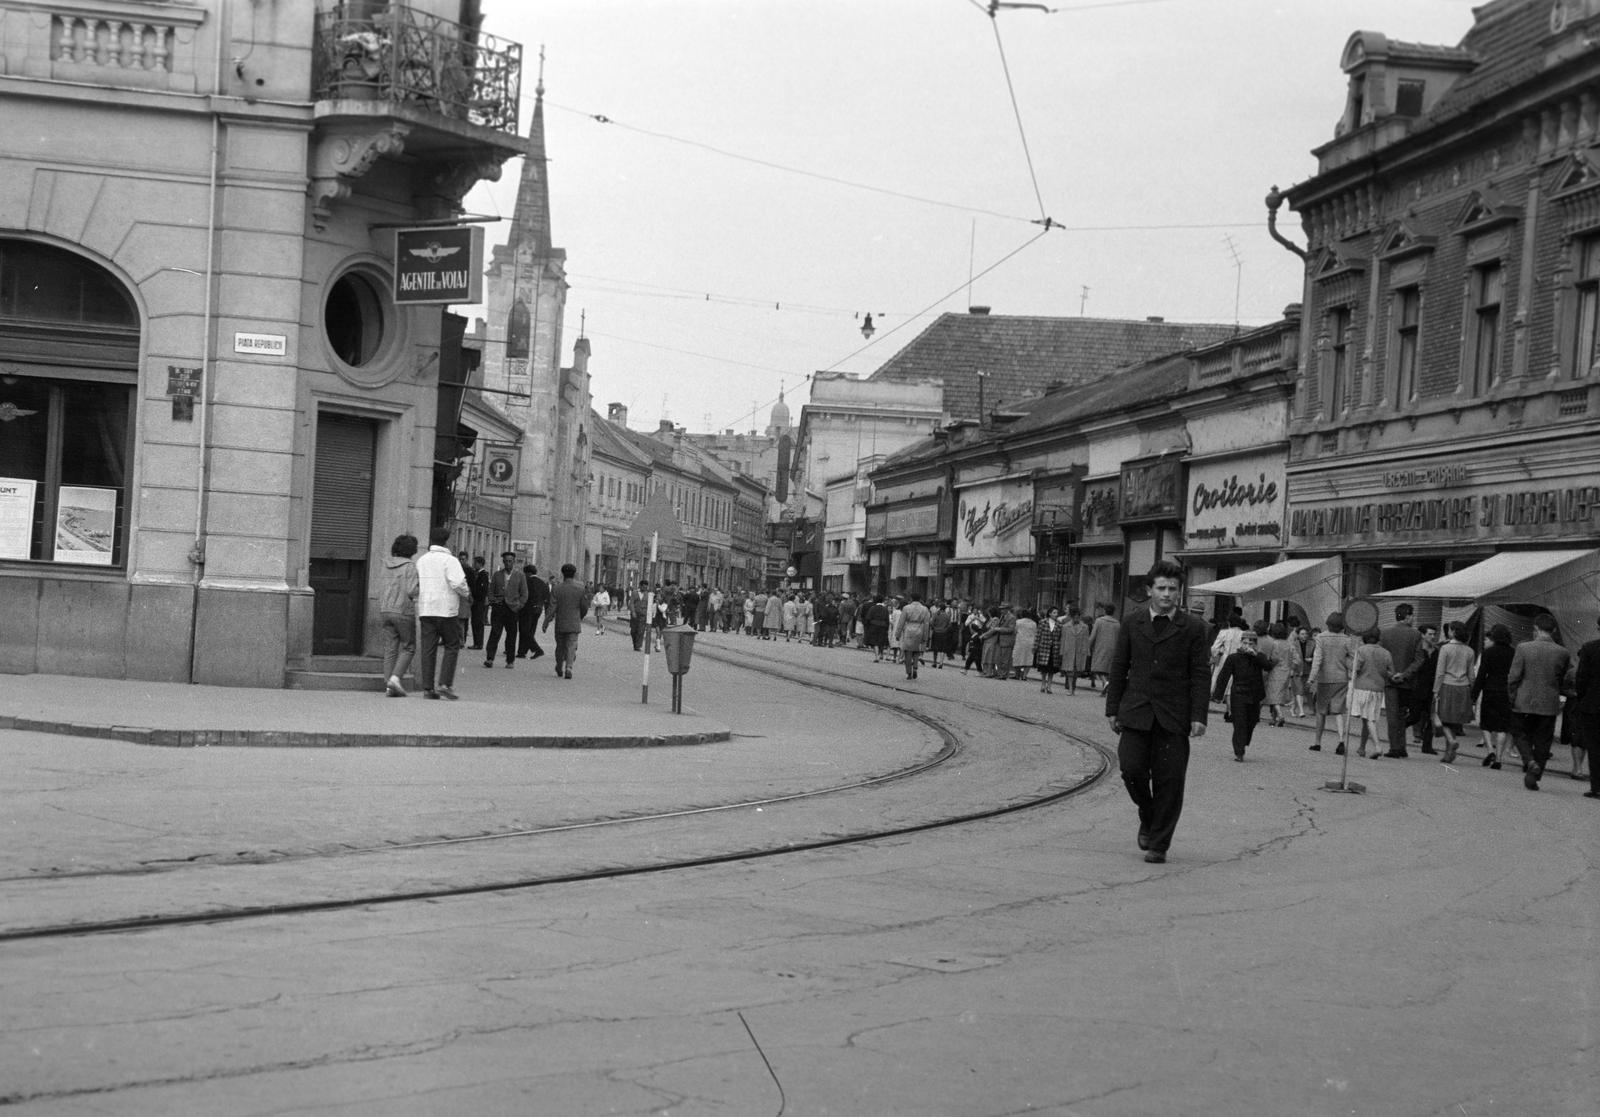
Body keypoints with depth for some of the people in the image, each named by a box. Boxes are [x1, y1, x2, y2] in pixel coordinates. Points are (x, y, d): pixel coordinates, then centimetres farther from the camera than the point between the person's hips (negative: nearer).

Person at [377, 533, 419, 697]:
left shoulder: (387, 564, 9)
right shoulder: (410, 567, -10)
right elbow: (411, 591, -17)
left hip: (385, 610, 6)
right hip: (404, 611, -6)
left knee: (390, 648, 7)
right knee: (408, 647, 6)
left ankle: (389, 686, 2)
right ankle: (395, 677, -10)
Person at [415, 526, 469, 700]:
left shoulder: (421, 560, 10)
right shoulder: (450, 560, -8)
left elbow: (416, 586, 11)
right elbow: (457, 582, -19)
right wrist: (467, 594, -2)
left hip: (426, 610, 5)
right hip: (447, 609, -5)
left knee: (428, 649, 5)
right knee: (452, 647, 6)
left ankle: (428, 687, 2)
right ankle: (445, 684, -6)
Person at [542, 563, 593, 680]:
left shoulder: (556, 590, -6)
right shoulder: (580, 589, -4)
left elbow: (552, 608, -9)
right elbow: (585, 607, 1)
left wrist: (546, 623, -3)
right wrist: (580, 618, 20)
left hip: (560, 624, 1)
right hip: (574, 624, -1)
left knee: (560, 647, 15)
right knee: (571, 647, -2)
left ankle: (559, 669, 26)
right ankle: (568, 668, -20)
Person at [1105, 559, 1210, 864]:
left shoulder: (1193, 628, 3)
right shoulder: (1131, 623, 9)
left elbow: (1201, 675, 1)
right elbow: (1118, 668, 11)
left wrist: (1199, 716, -6)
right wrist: (1113, 709, 7)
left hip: (1173, 715, -1)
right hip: (1136, 712, 2)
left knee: (1169, 780, -2)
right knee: (1131, 769, -8)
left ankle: (1158, 844, 8)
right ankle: (1147, 818, 21)